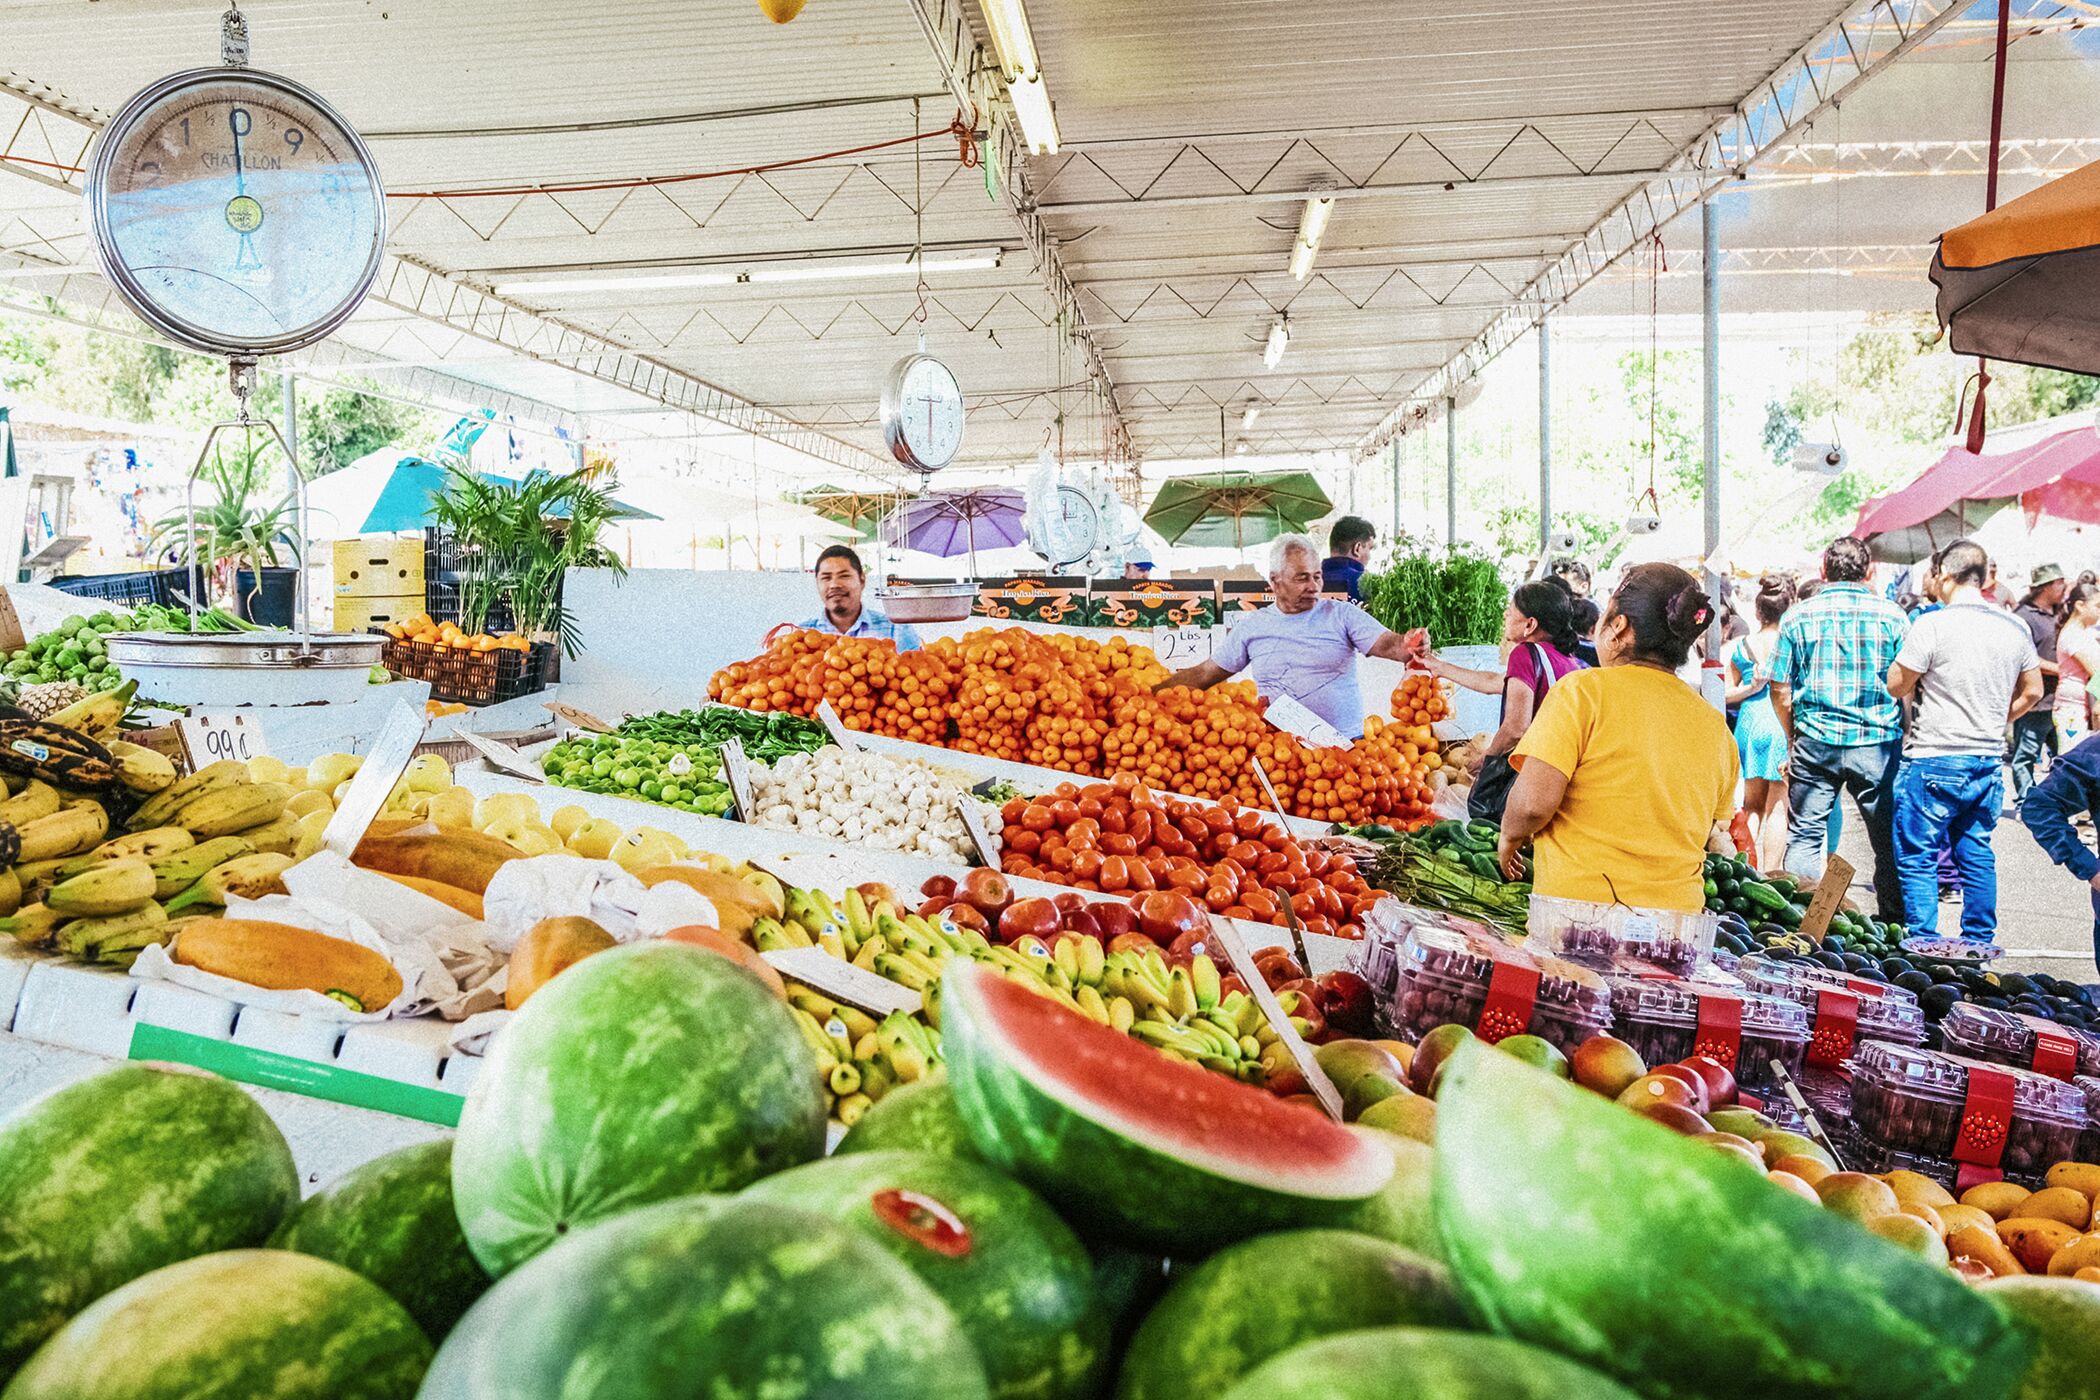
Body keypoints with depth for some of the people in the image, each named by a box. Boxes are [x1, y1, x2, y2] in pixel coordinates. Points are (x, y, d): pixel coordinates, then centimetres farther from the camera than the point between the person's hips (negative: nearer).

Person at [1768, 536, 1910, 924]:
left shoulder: (1798, 616, 2)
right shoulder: (1891, 614, 1)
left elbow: (1780, 691, 3)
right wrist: (1902, 736, 14)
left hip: (1814, 741, 0)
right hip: (1877, 742, 0)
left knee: (1804, 837, 7)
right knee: (1888, 841, 9)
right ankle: (1893, 925, 14)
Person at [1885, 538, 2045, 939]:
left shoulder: (1933, 625, -14)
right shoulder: (2015, 627, 6)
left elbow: (1897, 686, -8)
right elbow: (2032, 691, 16)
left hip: (1933, 760, -6)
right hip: (1989, 761, 6)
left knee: (1918, 857, 1)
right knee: (1977, 854, 16)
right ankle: (1979, 943, 22)